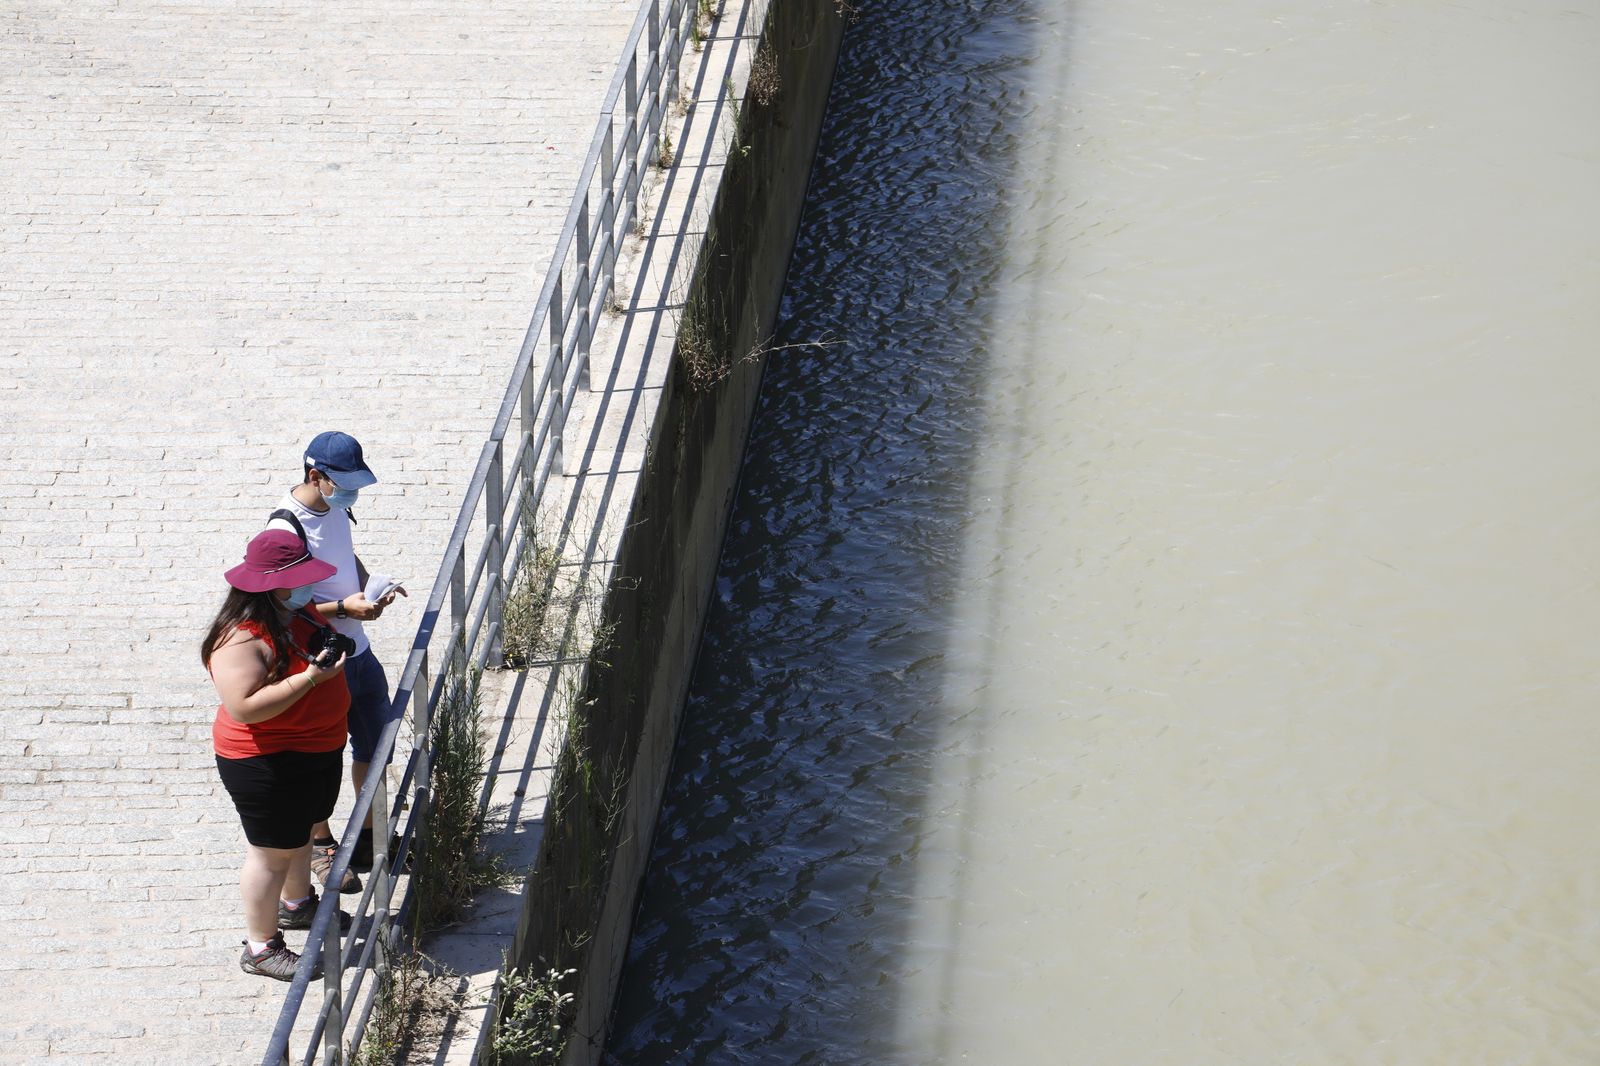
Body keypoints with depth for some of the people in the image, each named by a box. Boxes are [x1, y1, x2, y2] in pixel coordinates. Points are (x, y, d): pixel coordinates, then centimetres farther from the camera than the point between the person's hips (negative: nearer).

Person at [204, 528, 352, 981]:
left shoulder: (296, 612, 0)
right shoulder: (241, 640, -29)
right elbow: (244, 707, -36)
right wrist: (310, 677, -36)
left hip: (318, 750, 9)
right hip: (268, 765, -9)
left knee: (300, 833, 28)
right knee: (272, 852, 3)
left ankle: (296, 904, 51)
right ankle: (260, 947, 18)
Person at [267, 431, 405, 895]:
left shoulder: (336, 508, 1)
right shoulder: (286, 527, -24)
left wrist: (371, 586, 0)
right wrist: (343, 607, -27)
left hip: (358, 651, 8)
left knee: (377, 744, 18)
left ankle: (369, 839, 36)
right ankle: (321, 845, 29)